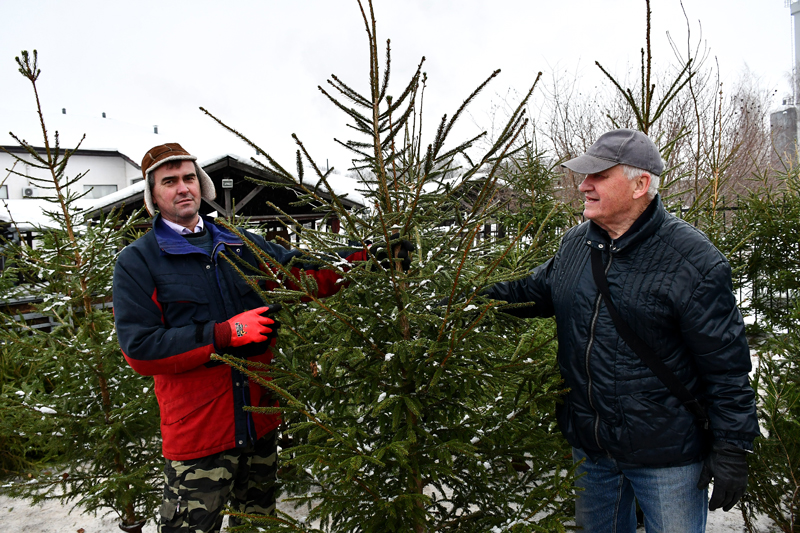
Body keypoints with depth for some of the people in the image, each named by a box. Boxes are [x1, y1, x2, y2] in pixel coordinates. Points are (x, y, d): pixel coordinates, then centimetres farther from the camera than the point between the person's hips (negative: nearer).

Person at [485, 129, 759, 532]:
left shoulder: (691, 260, -18)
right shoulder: (575, 243, 0)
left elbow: (726, 365, -14)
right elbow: (537, 290, 17)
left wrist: (732, 450, -12)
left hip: (665, 455, -5)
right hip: (588, 446, 6)